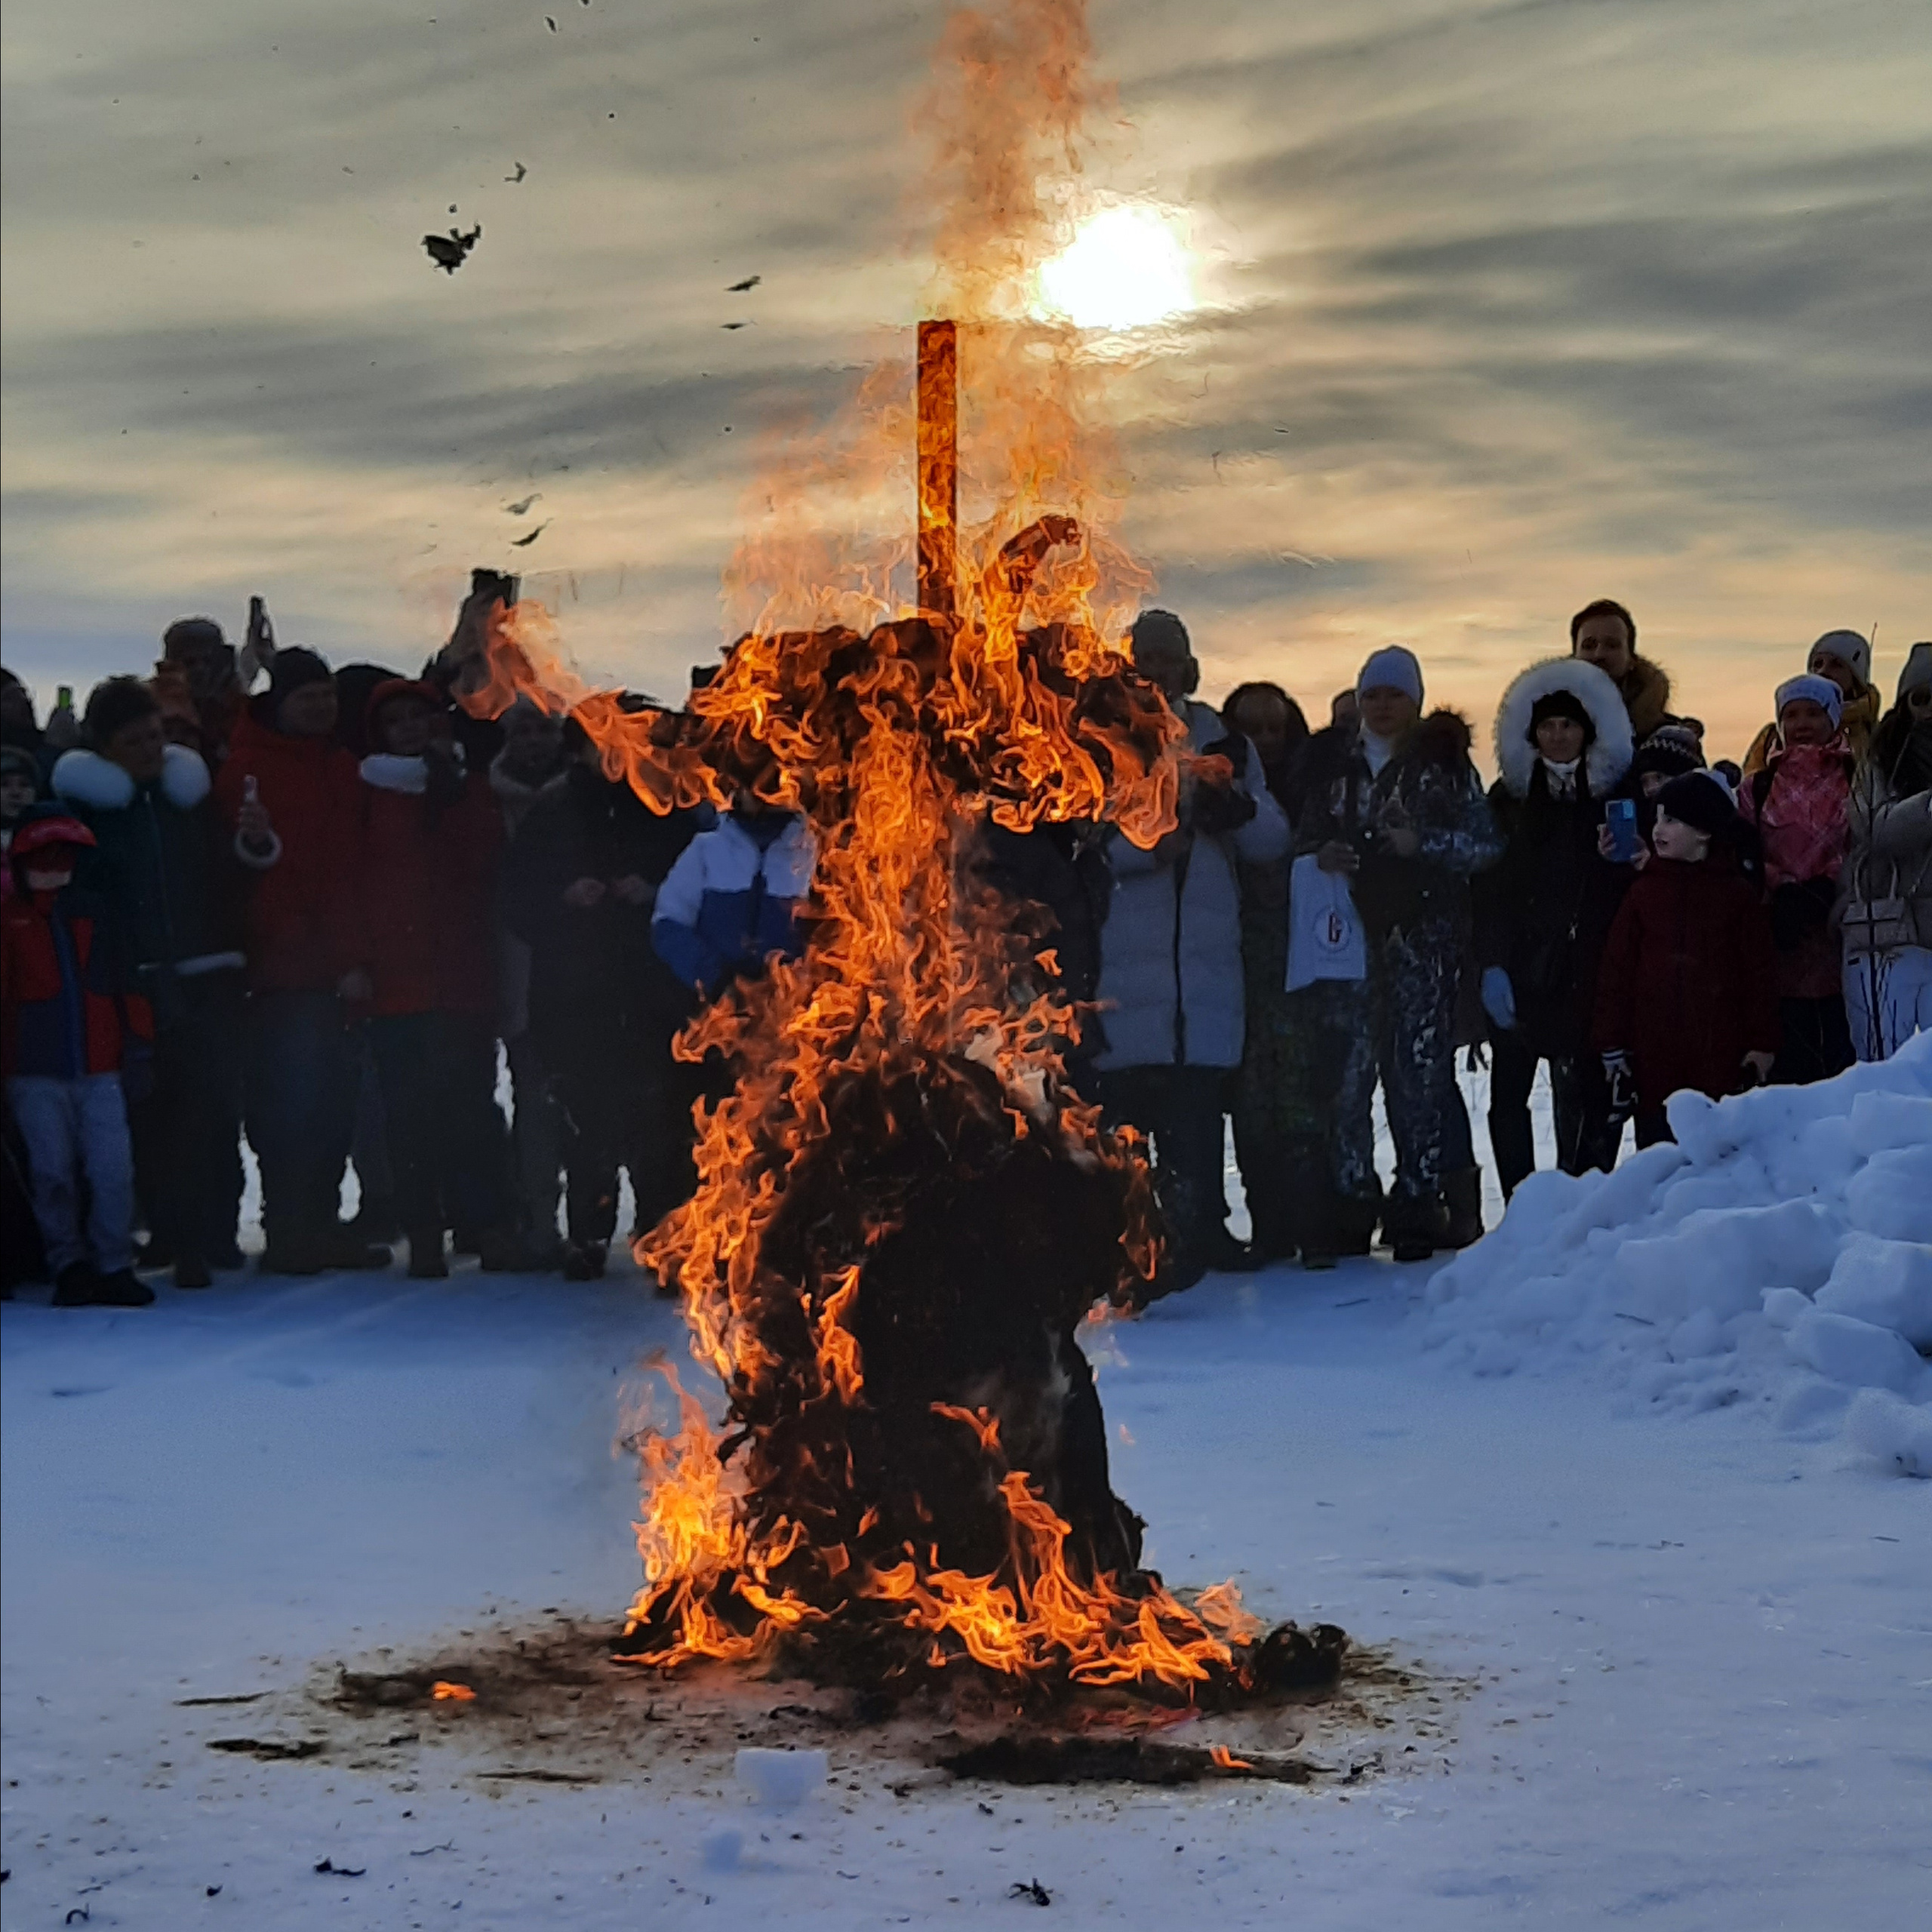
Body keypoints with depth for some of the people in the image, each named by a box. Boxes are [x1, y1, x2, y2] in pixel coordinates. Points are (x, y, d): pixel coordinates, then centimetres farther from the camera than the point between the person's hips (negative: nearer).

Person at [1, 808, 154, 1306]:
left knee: (113, 1171, -7)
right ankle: (69, 1267, 9)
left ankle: (113, 1268, 0)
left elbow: (122, 981, 17)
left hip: (98, 1068, 2)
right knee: (53, 1172, 0)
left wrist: (136, 1042, 12)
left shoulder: (94, 913, 16)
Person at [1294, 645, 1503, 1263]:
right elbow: (1304, 836, 19)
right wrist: (1321, 855, -3)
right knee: (1348, 1068, -6)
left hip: (1424, 935, -2)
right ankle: (1348, 1207, -4)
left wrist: (1422, 843, -13)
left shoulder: (1442, 760, 5)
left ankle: (1418, 1206, -2)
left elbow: (1486, 842, 2)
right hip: (1352, 934, 2)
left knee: (1420, 1069, -7)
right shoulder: (1332, 762, 13)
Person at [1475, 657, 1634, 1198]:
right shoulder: (1508, 797, 9)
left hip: (1586, 968, -1)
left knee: (1583, 1092, -5)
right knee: (1509, 1090, -2)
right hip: (1522, 966, 1)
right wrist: (1492, 966, -7)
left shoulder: (1613, 794, 9)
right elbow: (1488, 889, 2)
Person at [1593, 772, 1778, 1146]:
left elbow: (1759, 972, 3)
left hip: (1719, 1056, -1)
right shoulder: (1644, 890, 6)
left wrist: (1762, 1044, 0)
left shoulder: (1737, 893, 2)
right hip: (1654, 1055, 2)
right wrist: (1612, 1046, 2)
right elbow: (1616, 970, 5)